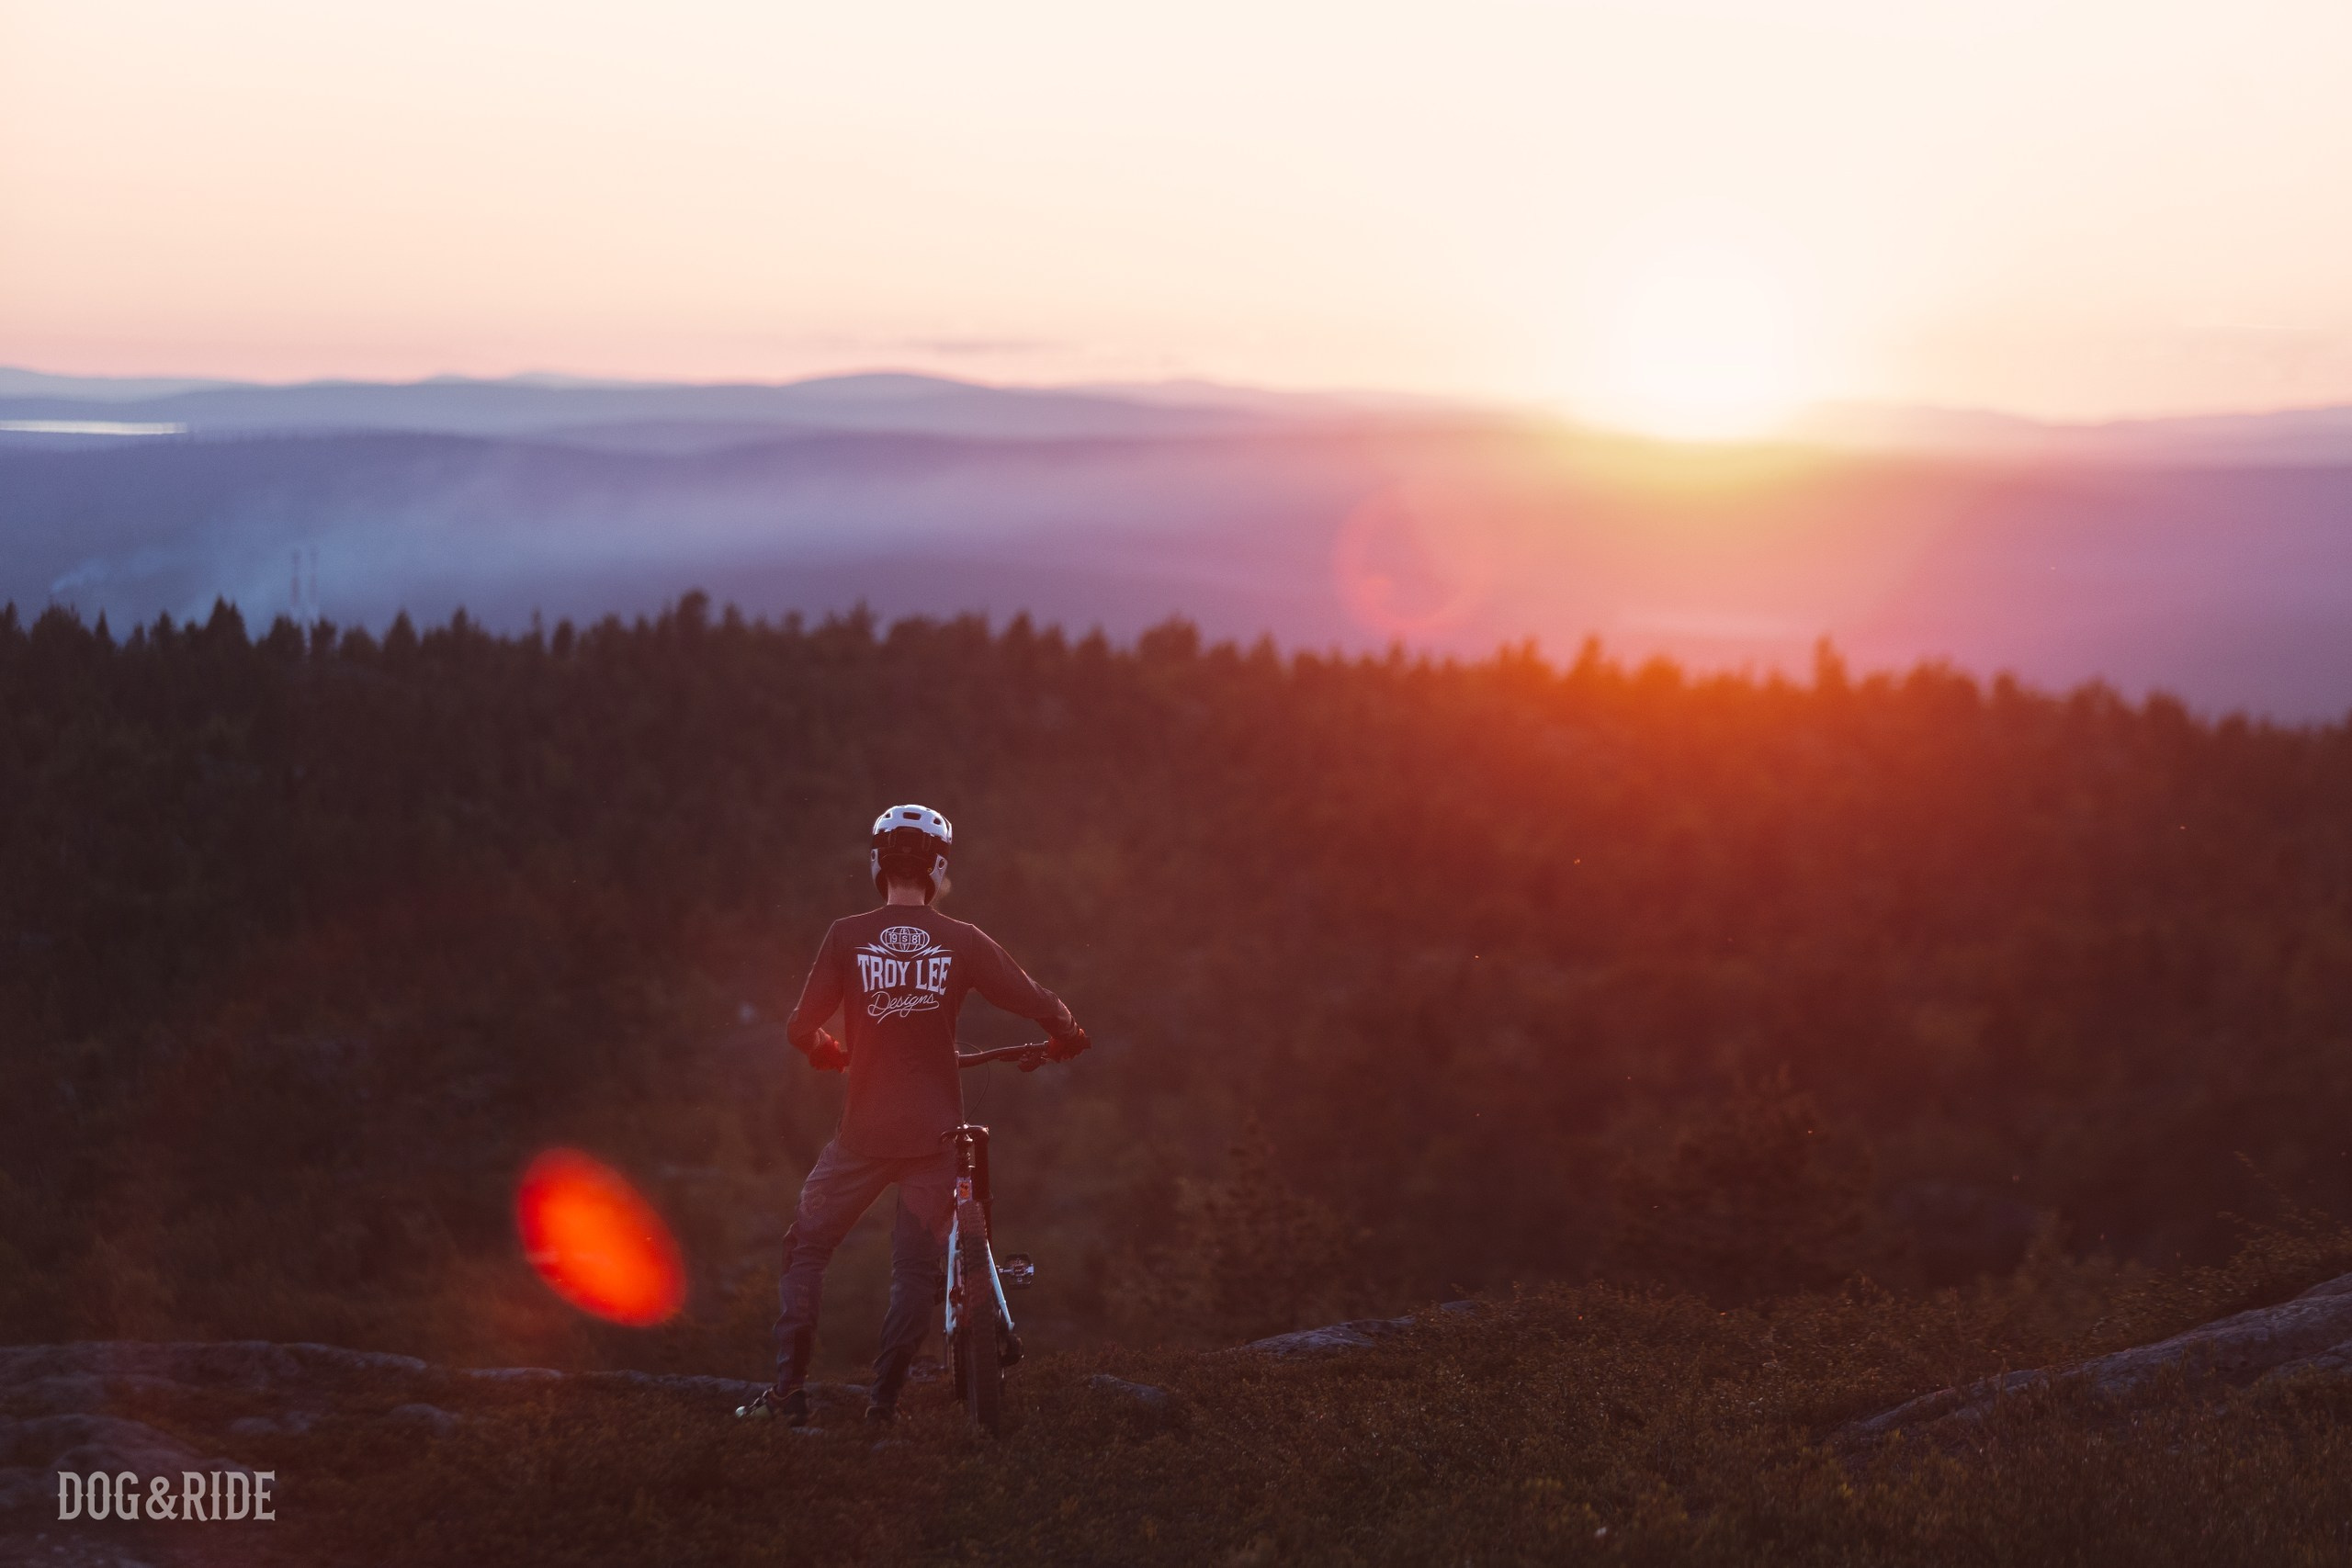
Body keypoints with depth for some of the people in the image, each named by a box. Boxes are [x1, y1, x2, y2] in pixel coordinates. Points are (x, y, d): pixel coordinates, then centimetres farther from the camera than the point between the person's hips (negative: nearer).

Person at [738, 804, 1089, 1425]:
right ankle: (884, 1402, 8)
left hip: (865, 1131, 0)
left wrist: (829, 1051, 18)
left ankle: (788, 1392, 8)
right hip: (934, 1134, 0)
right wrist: (1066, 1037, 20)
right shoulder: (961, 942, -4)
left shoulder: (848, 937, -6)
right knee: (917, 1266, 11)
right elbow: (1037, 1003, -2)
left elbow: (802, 1029, -5)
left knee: (806, 1247, 14)